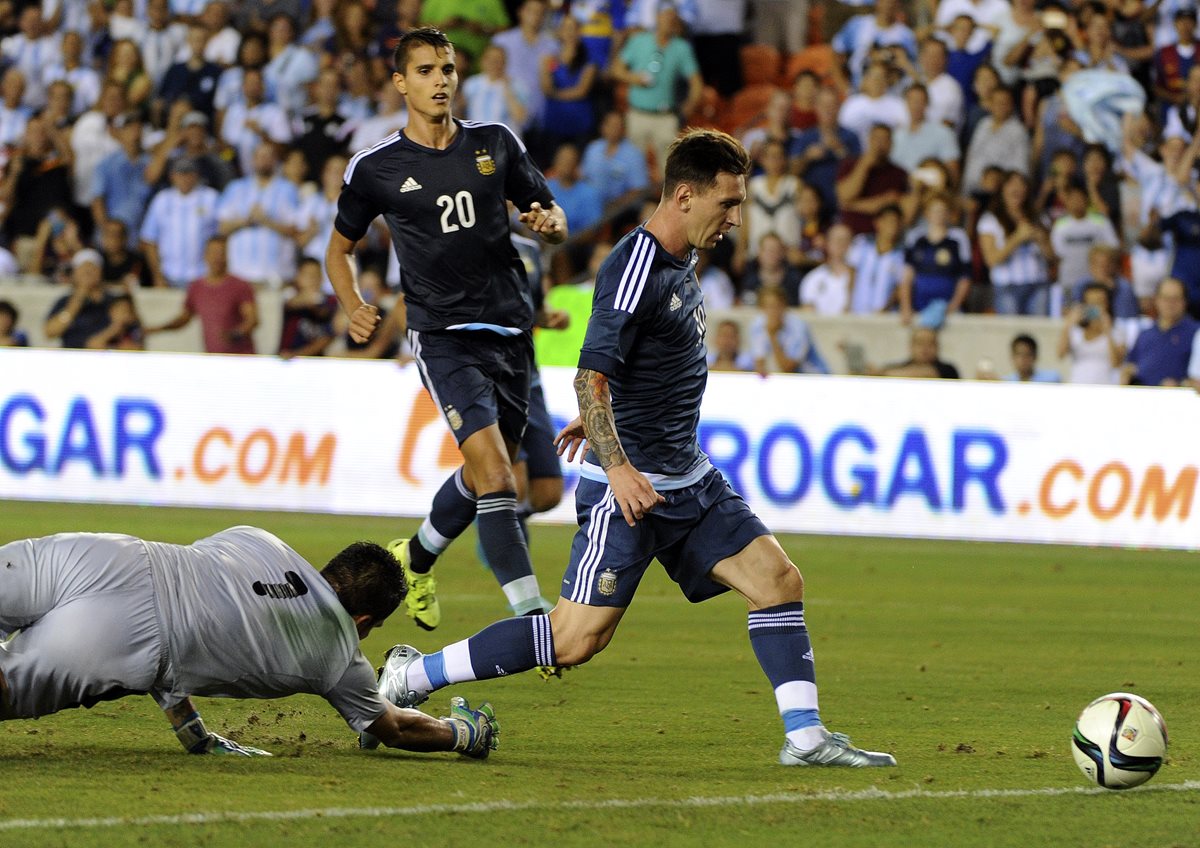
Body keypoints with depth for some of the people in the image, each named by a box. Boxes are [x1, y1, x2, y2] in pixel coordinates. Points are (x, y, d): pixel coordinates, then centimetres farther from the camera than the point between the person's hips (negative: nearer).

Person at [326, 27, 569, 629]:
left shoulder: (495, 143, 6)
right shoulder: (374, 168, -1)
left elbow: (554, 220, 15)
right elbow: (339, 247, 13)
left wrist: (548, 224, -10)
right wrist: (353, 307, -5)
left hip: (510, 330, 4)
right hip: (442, 334, -4)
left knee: (482, 476, 17)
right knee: (494, 471, -20)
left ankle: (415, 559, 45)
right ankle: (531, 616, -22)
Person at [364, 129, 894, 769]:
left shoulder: (676, 265, 11)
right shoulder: (634, 270, -19)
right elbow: (591, 375, -24)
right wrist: (617, 465, -31)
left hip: (690, 481, 9)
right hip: (632, 485, -9)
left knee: (777, 578, -2)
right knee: (577, 637, -9)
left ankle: (805, 737, 1)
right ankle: (412, 677, 1)